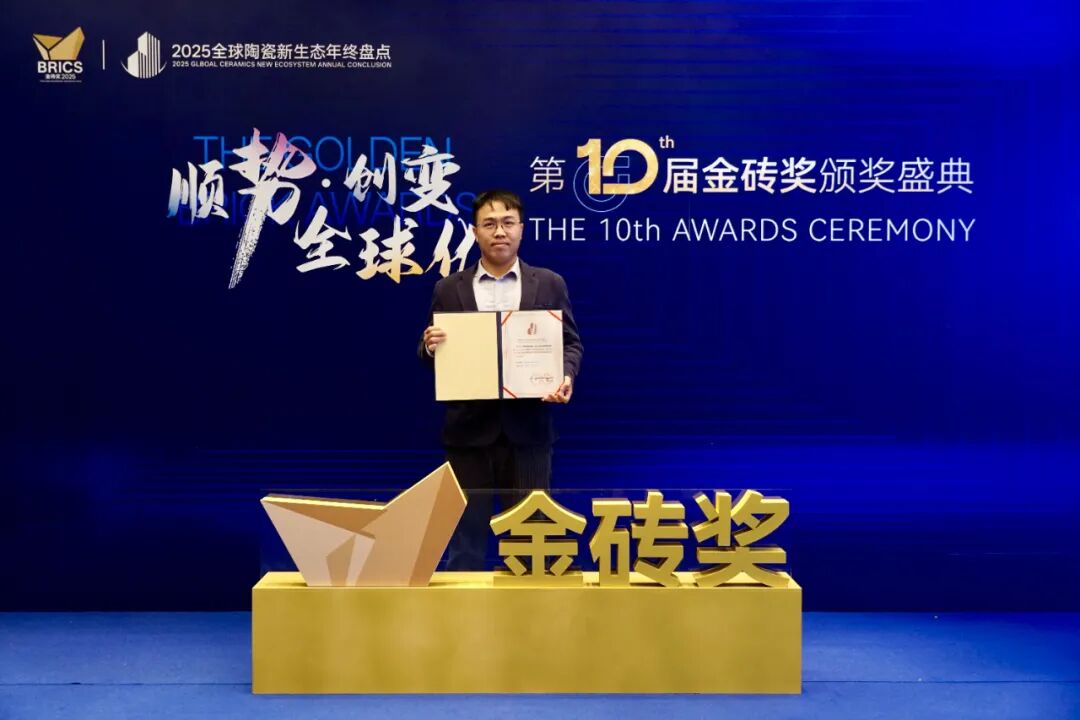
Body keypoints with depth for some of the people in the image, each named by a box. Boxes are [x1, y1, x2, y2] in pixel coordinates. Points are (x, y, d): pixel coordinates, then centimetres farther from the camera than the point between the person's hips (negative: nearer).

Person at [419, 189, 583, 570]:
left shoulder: (549, 284, 7)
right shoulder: (449, 289, 7)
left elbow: (570, 342, 5)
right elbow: (434, 358, 8)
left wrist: (567, 376, -15)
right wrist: (430, 347, -16)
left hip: (527, 428, 0)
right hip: (469, 428, 0)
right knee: (466, 533, 6)